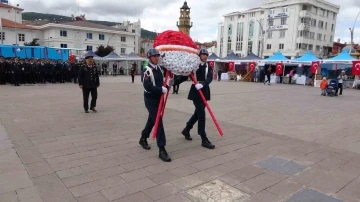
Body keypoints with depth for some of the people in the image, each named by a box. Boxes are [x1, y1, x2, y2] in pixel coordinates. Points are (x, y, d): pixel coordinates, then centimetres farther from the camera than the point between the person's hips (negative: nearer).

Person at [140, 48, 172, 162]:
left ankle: (143, 139, 41)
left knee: (152, 120, 20)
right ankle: (162, 150, -8)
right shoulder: (148, 70, -17)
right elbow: (147, 87, -26)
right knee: (158, 122, -12)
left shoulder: (159, 68, 6)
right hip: (150, 99, -8)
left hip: (158, 98, 8)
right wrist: (161, 89, -23)